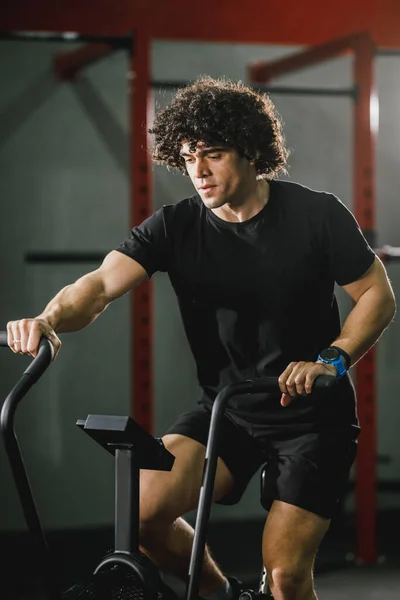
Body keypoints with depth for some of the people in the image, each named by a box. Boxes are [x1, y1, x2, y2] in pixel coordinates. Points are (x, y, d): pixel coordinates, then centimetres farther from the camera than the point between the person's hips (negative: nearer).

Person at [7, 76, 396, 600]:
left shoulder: (316, 214, -10)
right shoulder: (176, 227, -6)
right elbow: (100, 284, -20)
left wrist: (331, 360, -22)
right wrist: (49, 320, -42)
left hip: (313, 415, -3)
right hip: (227, 410, 3)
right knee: (143, 509, -19)